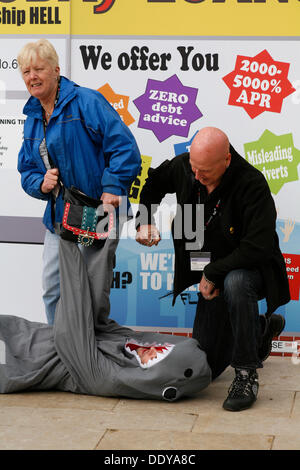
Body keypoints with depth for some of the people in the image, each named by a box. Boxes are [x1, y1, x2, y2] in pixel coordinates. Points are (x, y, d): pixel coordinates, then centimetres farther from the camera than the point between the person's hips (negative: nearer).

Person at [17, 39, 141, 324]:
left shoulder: (86, 102, -11)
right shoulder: (32, 118, 13)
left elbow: (123, 146, -18)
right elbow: (26, 169, 19)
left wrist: (112, 188, -24)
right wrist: (40, 183, -4)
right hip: (58, 216, 7)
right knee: (52, 289, 12)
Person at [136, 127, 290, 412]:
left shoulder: (252, 184, -27)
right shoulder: (182, 167, -10)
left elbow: (259, 247, -32)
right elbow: (153, 182, 14)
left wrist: (213, 273, -24)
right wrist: (145, 222, 1)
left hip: (251, 270, -6)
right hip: (213, 277, 6)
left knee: (234, 283, -44)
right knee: (204, 367, 8)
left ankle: (246, 375, -26)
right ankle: (264, 327, 36)